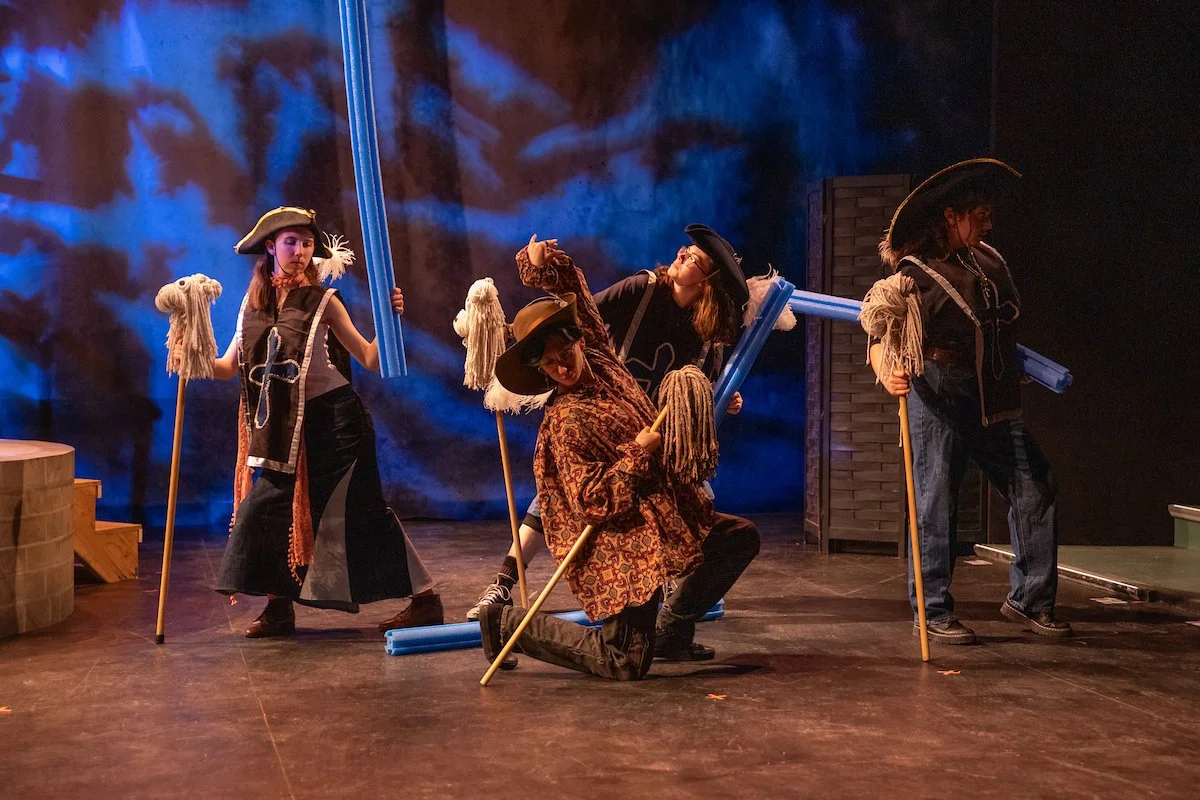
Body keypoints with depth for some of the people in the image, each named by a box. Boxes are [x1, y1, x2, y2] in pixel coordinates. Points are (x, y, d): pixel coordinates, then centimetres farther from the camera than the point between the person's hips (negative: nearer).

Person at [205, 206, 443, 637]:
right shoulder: (254, 302, 8)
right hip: (288, 427, 5)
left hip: (334, 419, -5)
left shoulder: (322, 301, -5)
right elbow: (229, 366, 8)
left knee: (361, 510, -5)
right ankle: (279, 607, 16)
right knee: (263, 506, 2)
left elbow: (370, 359, -9)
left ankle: (424, 598, 2)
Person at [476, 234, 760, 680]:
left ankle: (670, 630, 16)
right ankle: (506, 623, 6)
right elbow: (593, 504, -25)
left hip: (663, 517, 9)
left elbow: (573, 288, 13)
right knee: (624, 665, -6)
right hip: (622, 546, -9)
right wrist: (637, 453, -22)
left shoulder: (600, 359, 2)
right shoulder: (567, 422, -20)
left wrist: (542, 261, -5)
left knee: (742, 538, 13)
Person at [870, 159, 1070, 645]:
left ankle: (1028, 599, 18)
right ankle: (933, 611, 10)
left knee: (1035, 491, 5)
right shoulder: (917, 274, -9)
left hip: (994, 400, 7)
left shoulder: (990, 260, 12)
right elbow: (881, 338, -17)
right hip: (940, 395, -7)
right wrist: (887, 372, -35)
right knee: (937, 504, -2)